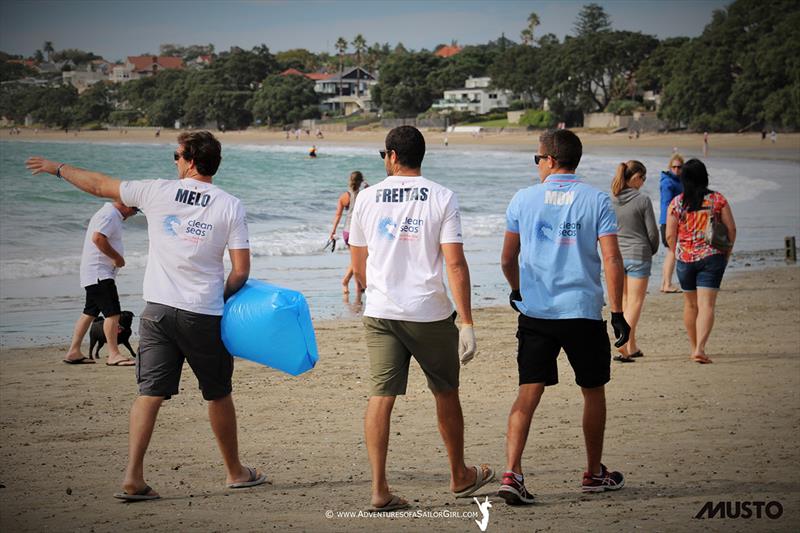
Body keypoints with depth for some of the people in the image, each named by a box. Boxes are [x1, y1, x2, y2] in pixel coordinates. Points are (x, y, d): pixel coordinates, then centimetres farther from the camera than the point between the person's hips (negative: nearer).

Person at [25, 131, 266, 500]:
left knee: (149, 393, 1)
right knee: (218, 395, 13)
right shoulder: (230, 206, -3)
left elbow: (99, 185, 12)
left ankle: (133, 477, -8)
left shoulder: (158, 192, 0)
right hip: (204, 315, -1)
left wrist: (56, 168, 27)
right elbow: (241, 270, -6)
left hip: (159, 309, 1)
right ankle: (236, 472, 27)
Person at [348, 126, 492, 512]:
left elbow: (359, 266, 12)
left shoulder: (367, 198, 4)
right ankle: (460, 477, 31)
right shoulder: (441, 198, -3)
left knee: (381, 396, 0)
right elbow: (455, 264, -11)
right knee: (446, 393, 15)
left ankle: (379, 489, -7)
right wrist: (466, 323, -9)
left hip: (380, 313, 2)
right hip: (430, 313, -1)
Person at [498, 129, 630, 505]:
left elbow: (507, 259, 8)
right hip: (583, 311, -1)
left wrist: (518, 291, 28)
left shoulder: (524, 198, 3)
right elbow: (611, 259, -9)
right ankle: (594, 474, 26)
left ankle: (512, 473, -15)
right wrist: (617, 313, -4)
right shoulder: (596, 200, -2)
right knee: (593, 391, 15)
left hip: (535, 311, 1)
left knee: (529, 392, -1)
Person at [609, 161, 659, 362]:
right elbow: (652, 231, -7)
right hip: (638, 255, -5)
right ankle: (624, 343, -15)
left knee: (624, 302, 16)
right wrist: (652, 250, 11)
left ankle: (632, 347, 22)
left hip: (616, 255, 5)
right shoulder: (642, 200, -12)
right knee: (635, 302, 1)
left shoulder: (609, 200, -1)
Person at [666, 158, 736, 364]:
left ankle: (694, 348, 26)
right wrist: (727, 253, 13)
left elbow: (670, 235, -2)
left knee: (690, 304, 16)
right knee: (706, 304, -6)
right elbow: (731, 229, 0)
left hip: (685, 258, 1)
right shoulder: (717, 199, -2)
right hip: (712, 257, -1)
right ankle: (700, 348, -22)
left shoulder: (677, 203, -3)